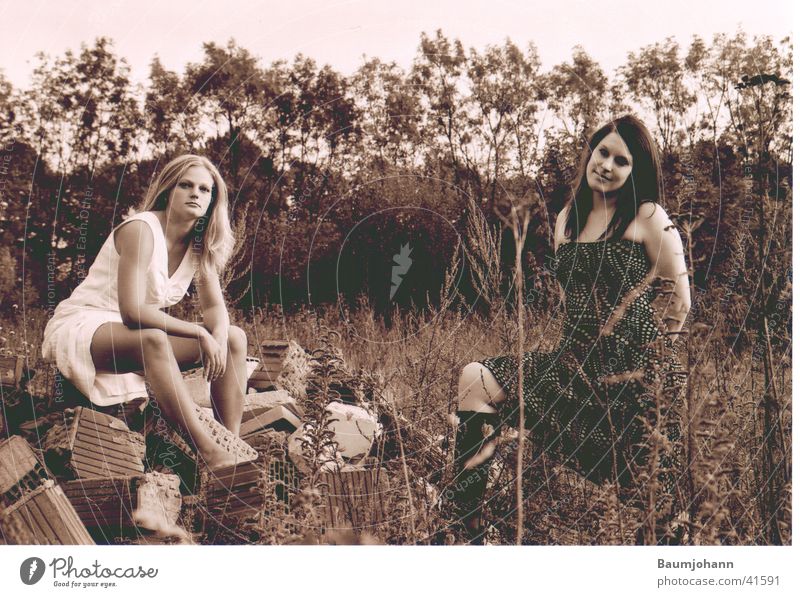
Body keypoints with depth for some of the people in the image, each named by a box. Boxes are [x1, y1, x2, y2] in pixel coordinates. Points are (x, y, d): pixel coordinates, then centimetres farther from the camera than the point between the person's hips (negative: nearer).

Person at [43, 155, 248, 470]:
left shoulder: (200, 244, 3)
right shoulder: (141, 231, -21)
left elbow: (215, 307, 4)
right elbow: (132, 312, -30)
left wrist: (218, 338, -19)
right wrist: (200, 332, -27)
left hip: (142, 337, 8)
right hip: (82, 327, -8)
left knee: (235, 338, -7)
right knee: (152, 340, -40)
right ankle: (208, 452, -42)